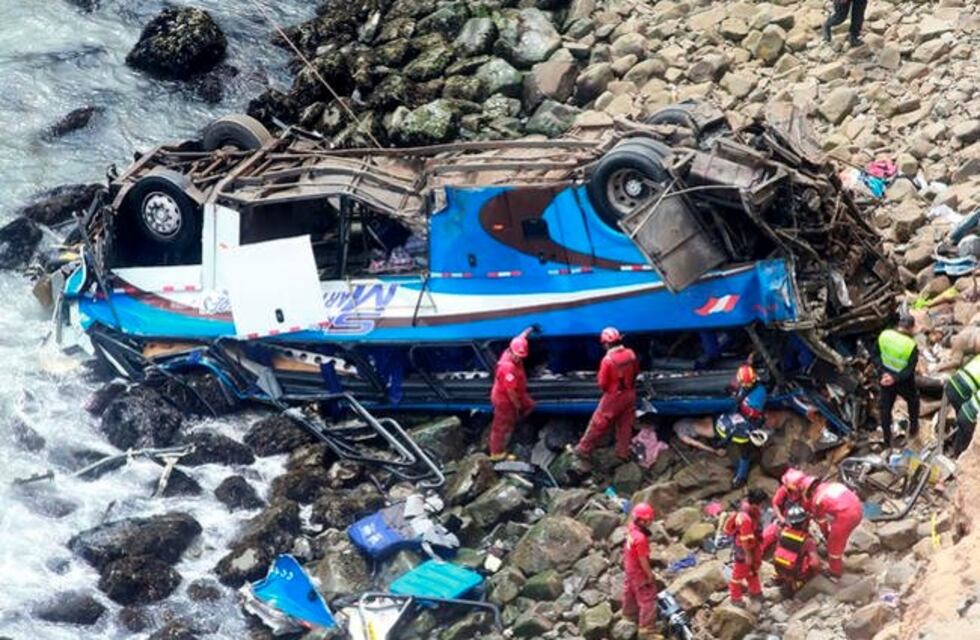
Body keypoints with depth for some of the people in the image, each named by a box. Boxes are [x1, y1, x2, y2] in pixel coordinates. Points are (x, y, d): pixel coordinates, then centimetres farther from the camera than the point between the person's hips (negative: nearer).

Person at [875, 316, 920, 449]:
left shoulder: (884, 335, -13)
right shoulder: (911, 345, -24)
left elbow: (876, 356, -7)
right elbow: (910, 369, -25)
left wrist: (883, 372, -14)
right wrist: (895, 378, -24)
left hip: (885, 377, 3)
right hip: (904, 383, -3)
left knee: (885, 408, 16)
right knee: (913, 402, 28)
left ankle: (887, 441, 25)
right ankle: (913, 429, 44)